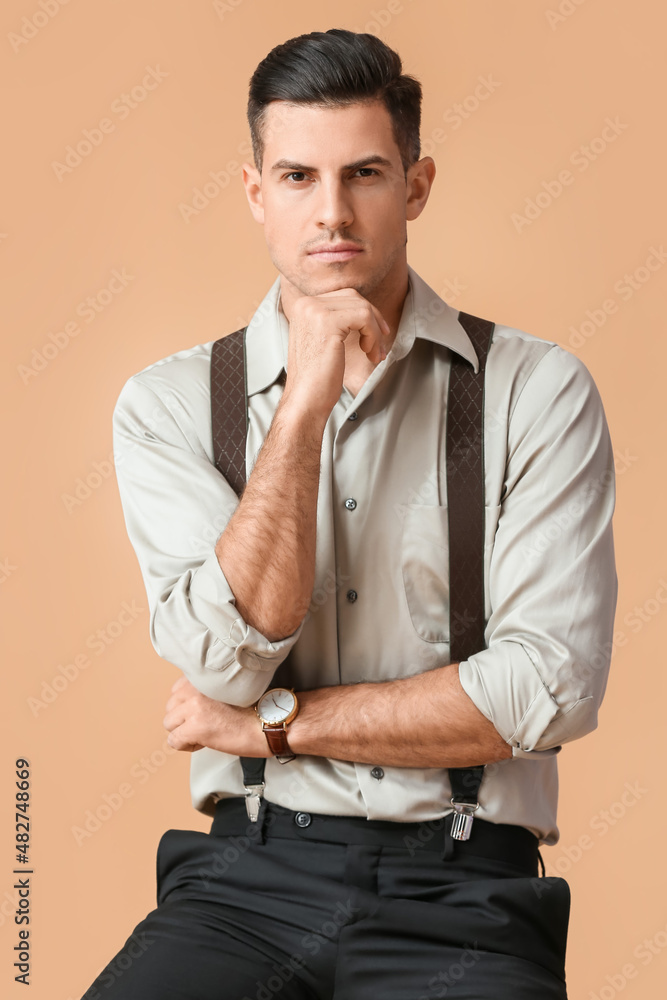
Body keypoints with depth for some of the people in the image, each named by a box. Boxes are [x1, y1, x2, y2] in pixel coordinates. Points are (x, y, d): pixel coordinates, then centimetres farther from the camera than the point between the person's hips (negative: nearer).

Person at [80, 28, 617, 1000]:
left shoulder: (538, 391, 1)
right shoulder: (167, 405, 5)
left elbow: (552, 689, -8)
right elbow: (229, 660, -8)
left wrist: (272, 725, -5)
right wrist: (305, 402, -13)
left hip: (461, 891, -1)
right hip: (246, 880, 1)